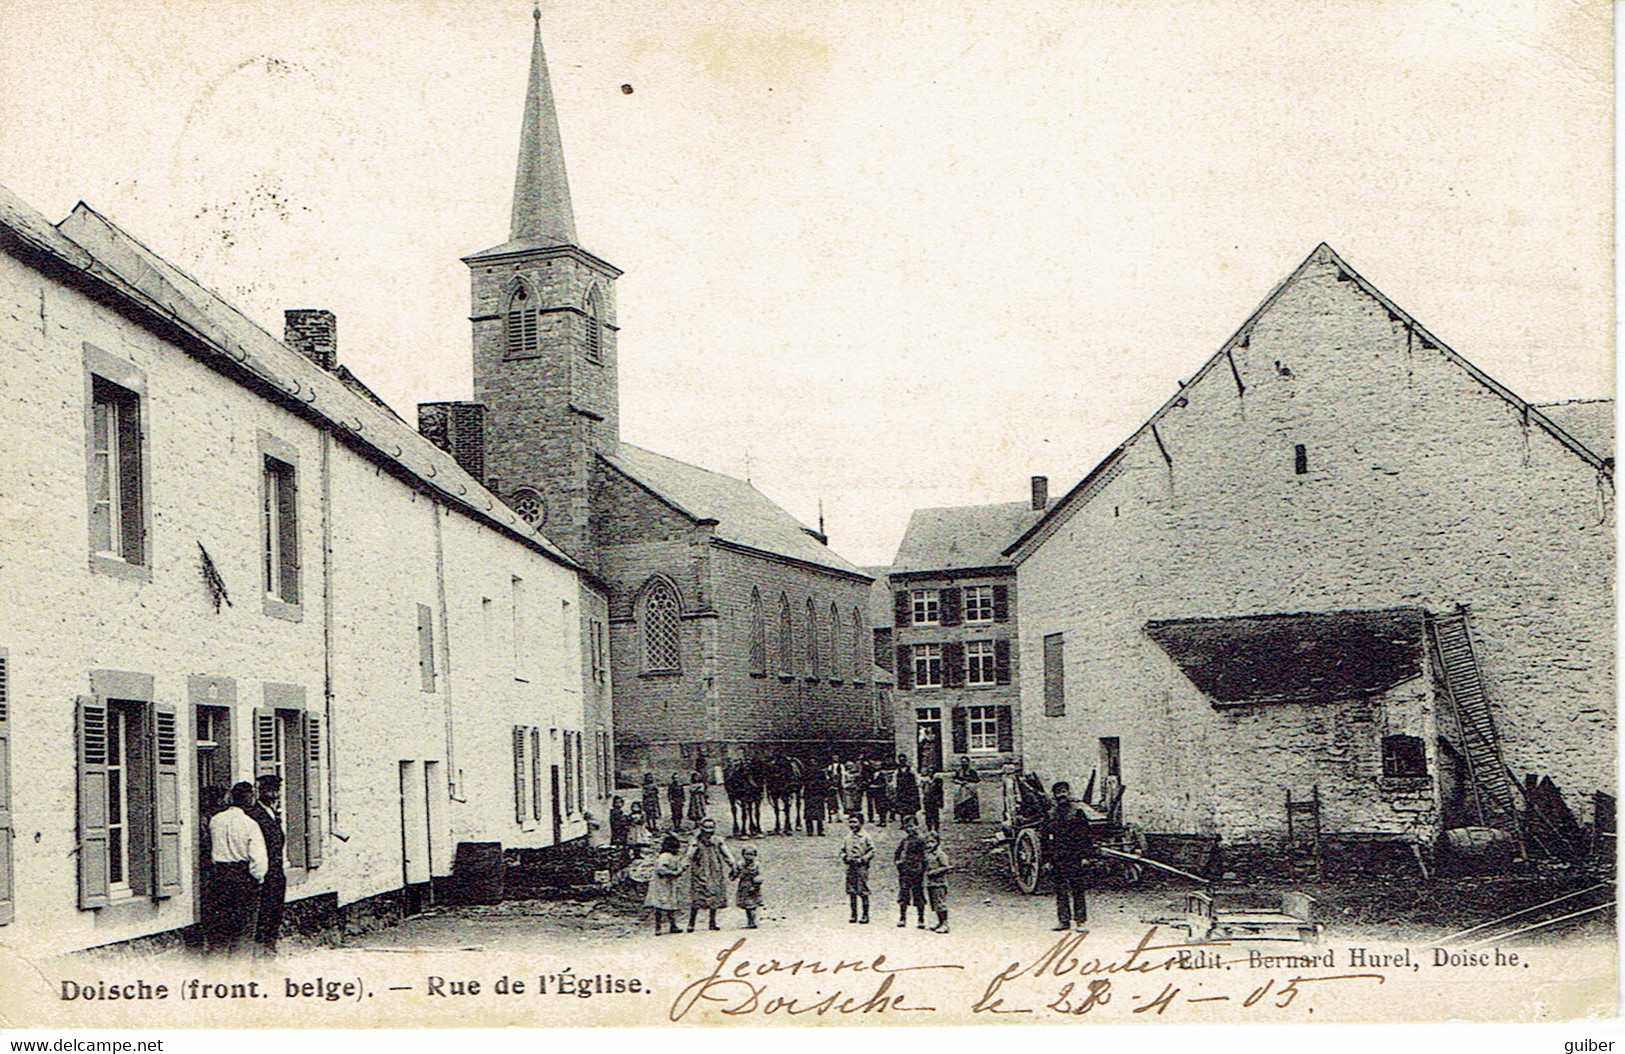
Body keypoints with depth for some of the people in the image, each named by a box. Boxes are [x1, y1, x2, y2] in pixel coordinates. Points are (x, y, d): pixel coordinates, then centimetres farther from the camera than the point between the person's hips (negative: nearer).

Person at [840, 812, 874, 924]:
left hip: (861, 867, -5)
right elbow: (842, 850, 18)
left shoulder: (865, 837, -3)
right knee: (851, 891, 5)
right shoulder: (848, 838, 14)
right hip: (850, 867, 5)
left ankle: (865, 915, 1)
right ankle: (854, 914, 13)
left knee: (863, 892, -6)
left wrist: (862, 859, -14)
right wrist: (845, 857, -2)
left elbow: (872, 851, -4)